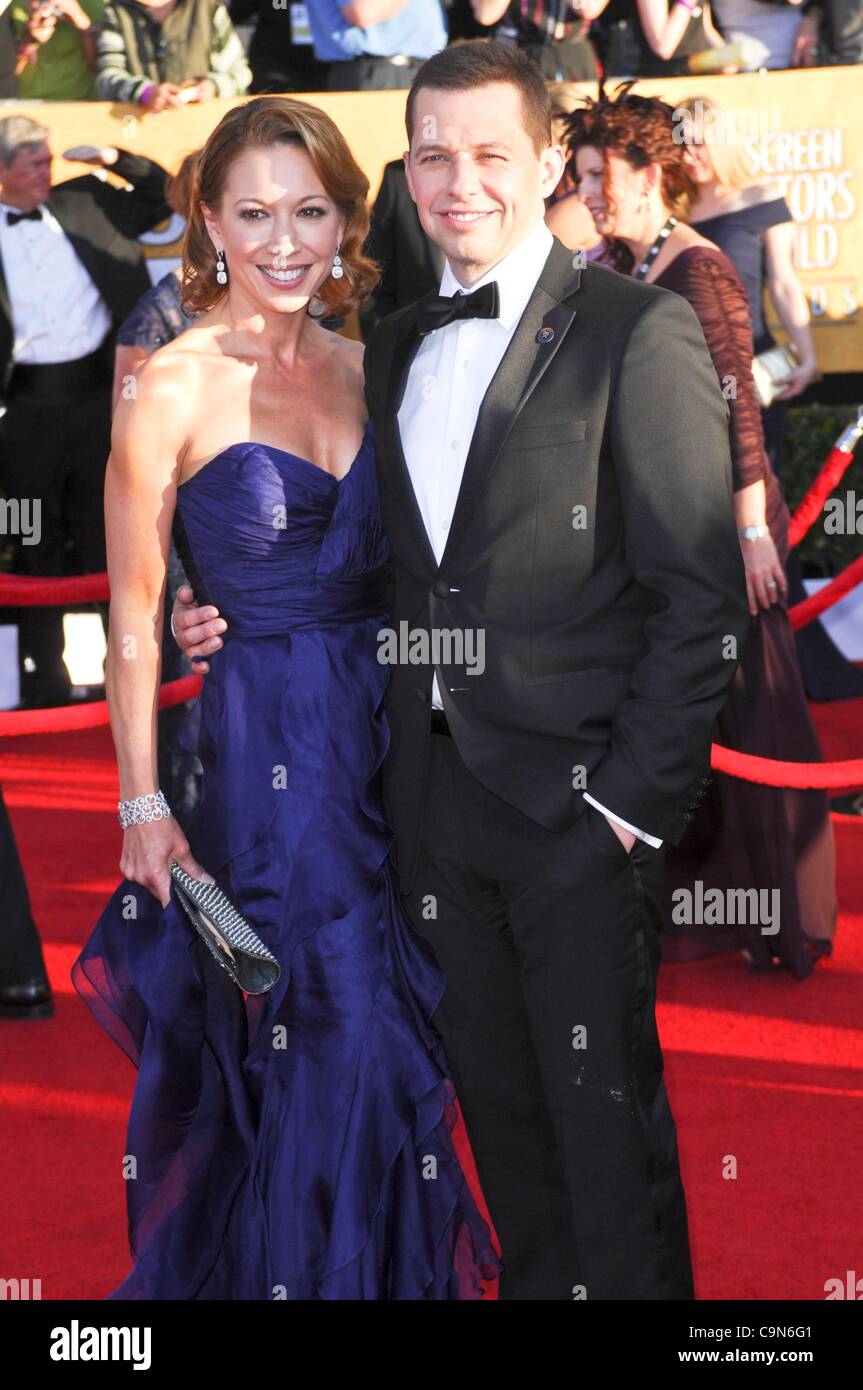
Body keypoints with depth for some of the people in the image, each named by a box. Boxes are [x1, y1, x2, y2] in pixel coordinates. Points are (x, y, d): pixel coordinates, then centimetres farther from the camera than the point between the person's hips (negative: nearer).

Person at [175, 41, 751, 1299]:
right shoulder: (396, 347, 13)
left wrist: (636, 795, -14)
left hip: (575, 791, -6)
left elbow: (701, 591, -11)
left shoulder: (636, 332, -8)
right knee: (495, 1098, 15)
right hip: (438, 783, 6)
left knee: (603, 1107, 0)